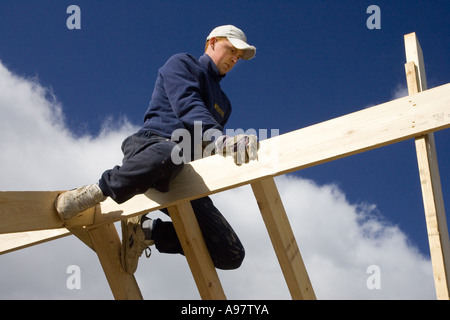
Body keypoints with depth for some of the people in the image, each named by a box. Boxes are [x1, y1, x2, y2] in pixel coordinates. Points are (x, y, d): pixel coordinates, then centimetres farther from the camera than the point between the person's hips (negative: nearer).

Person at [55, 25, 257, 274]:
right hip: (153, 145, -7)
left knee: (231, 256, -7)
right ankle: (94, 194, -24)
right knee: (169, 154, -48)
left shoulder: (223, 102, 36)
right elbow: (187, 106, -8)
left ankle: (146, 230, 3)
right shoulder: (181, 63, 14)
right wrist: (216, 136, -27)